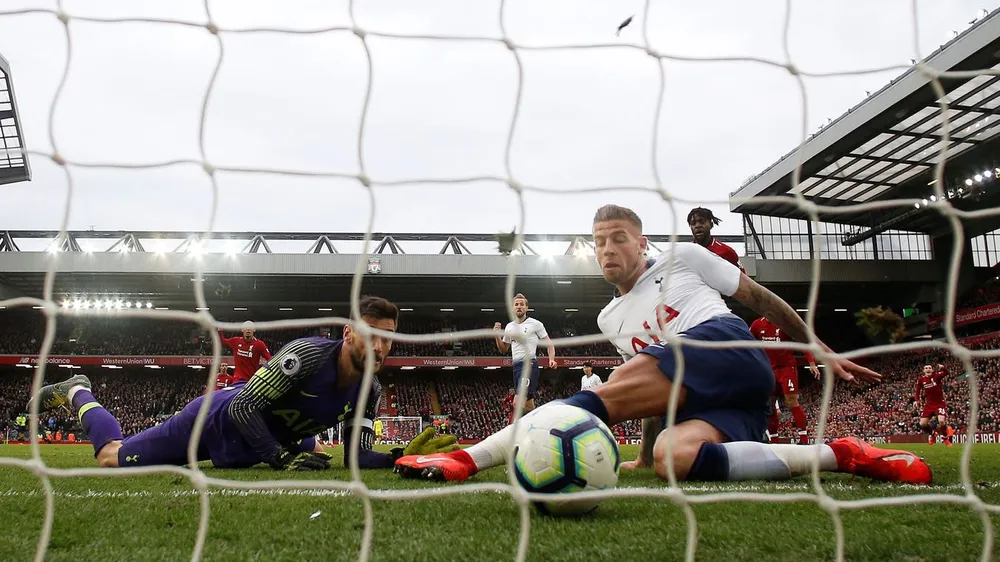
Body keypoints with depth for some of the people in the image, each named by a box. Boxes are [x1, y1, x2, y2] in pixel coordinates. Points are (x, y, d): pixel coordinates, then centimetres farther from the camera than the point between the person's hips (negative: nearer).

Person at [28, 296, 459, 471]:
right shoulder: (307, 354, -36)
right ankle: (77, 393, 38)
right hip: (218, 421, -6)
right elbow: (243, 408, -33)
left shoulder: (369, 391, -13)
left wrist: (402, 456, -30)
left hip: (253, 445, 6)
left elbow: (356, 457, -13)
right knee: (113, 458, 7)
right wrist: (283, 458, -36)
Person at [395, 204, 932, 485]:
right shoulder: (609, 319, 29)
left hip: (728, 351, -4)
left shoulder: (682, 257, 15)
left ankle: (472, 457, -38)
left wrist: (824, 353, 16)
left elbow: (759, 296, 18)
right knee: (673, 458, -34)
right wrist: (644, 451, 26)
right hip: (702, 400, 5)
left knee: (612, 391, -28)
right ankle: (836, 455, -28)